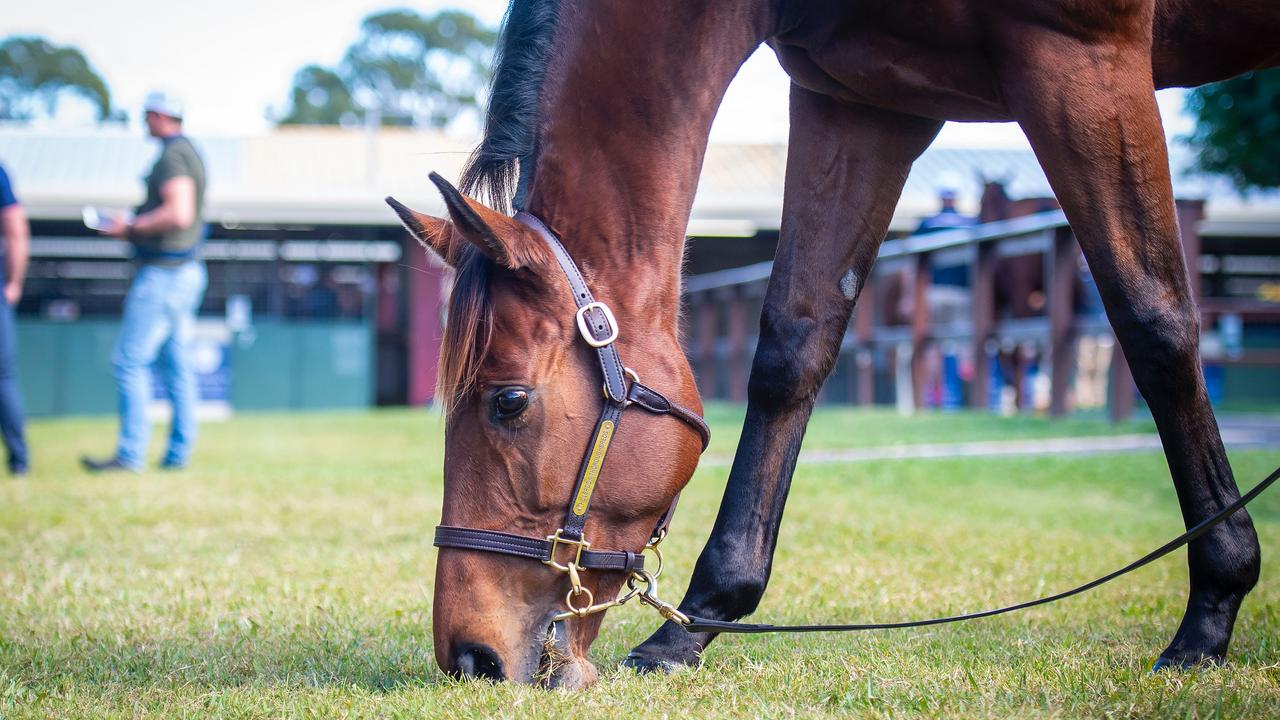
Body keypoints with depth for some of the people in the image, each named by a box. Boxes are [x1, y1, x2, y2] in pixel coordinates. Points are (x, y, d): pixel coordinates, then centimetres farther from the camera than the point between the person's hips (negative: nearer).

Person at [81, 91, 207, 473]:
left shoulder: (172, 155, -14)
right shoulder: (190, 153, 17)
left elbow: (179, 213, -26)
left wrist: (131, 228, -15)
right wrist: (132, 229, 17)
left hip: (163, 273, -10)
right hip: (186, 272, 10)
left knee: (131, 360, -9)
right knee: (177, 365, 10)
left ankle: (130, 453, -10)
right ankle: (178, 453, 12)